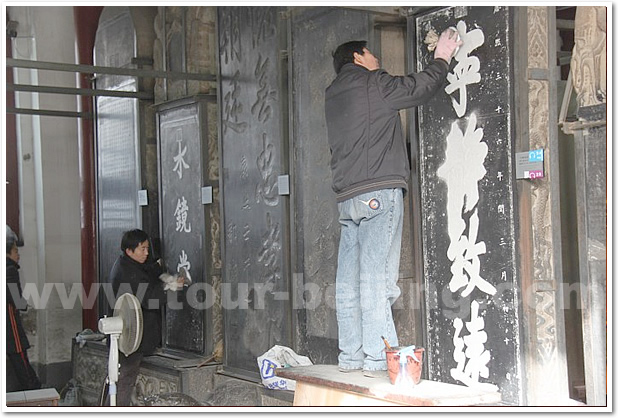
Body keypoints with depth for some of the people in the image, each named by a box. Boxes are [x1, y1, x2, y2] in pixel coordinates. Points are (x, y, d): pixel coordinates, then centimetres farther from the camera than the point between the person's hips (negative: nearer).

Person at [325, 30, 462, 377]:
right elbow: (418, 88, 2)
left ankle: (351, 356, 7)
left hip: (347, 197, 8)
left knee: (349, 281, 5)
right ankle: (379, 359, -12)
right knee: (377, 279, -11)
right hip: (379, 192, -8)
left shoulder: (333, 97, 23)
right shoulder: (370, 84, 0)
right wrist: (442, 58, 19)